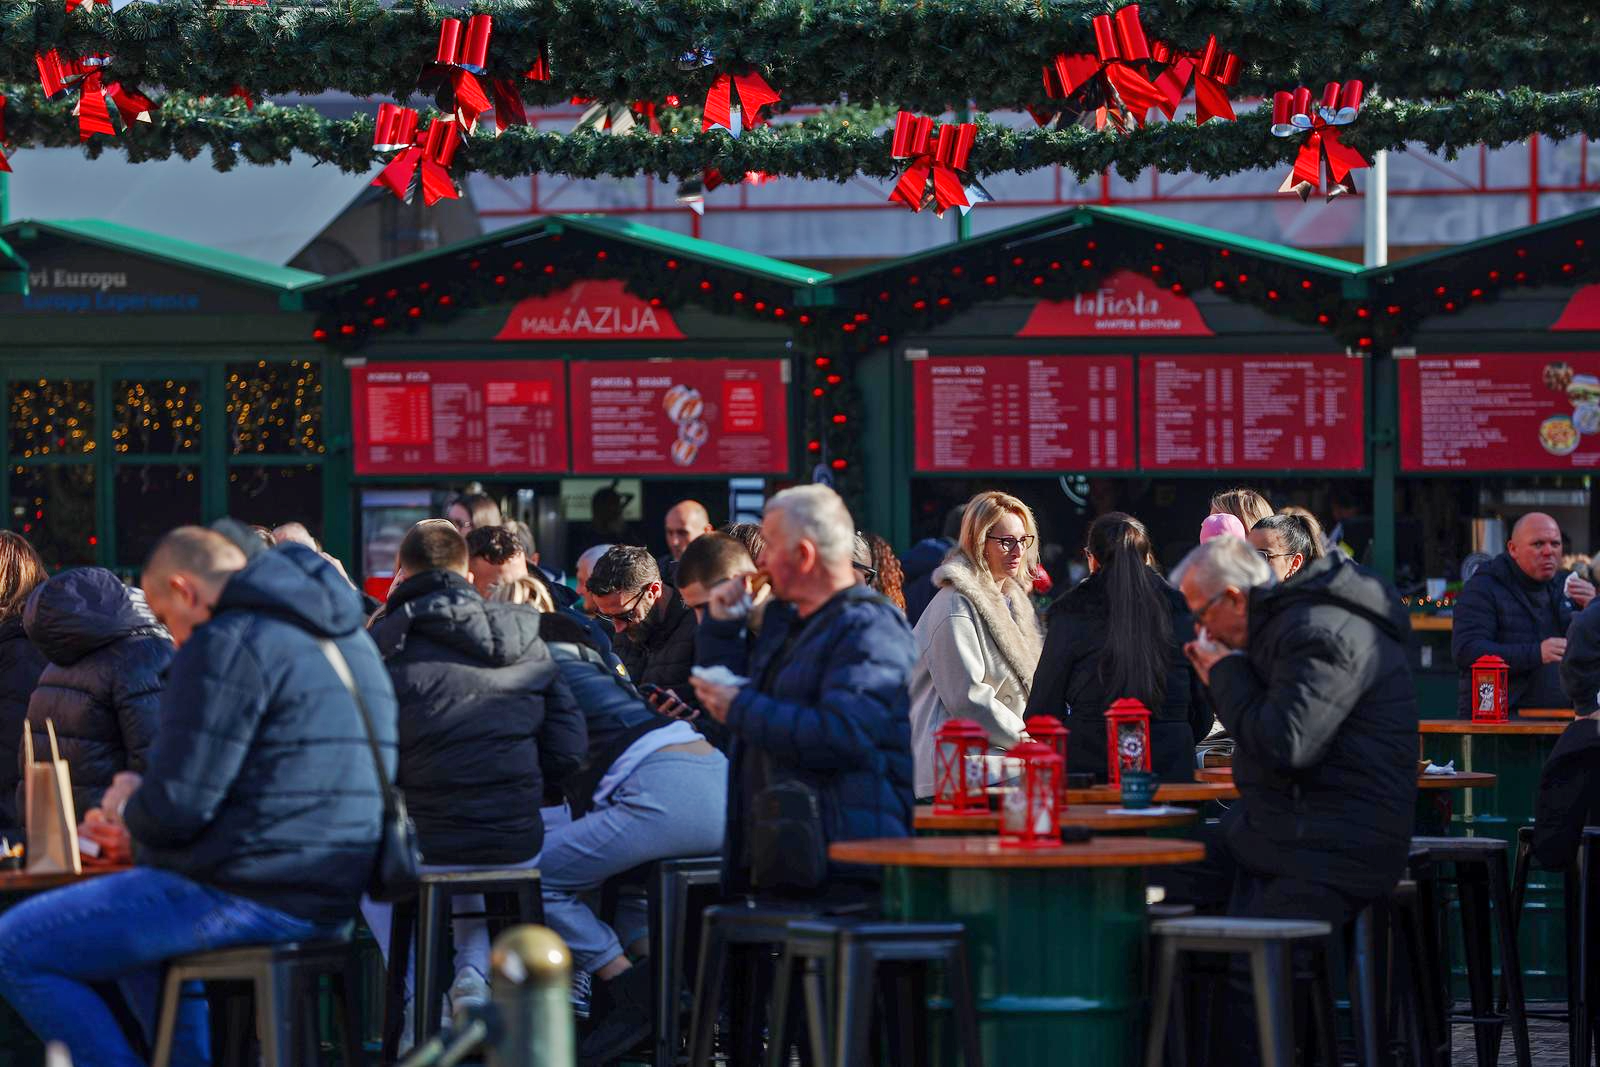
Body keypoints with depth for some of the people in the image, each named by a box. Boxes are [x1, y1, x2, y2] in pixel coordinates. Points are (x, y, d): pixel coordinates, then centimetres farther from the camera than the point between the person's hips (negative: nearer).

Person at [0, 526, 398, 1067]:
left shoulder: (227, 644, -12)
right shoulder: (352, 639, 18)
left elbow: (177, 805, -18)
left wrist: (128, 806, 6)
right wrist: (141, 831, 23)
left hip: (250, 898, -10)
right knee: (144, 938, 36)